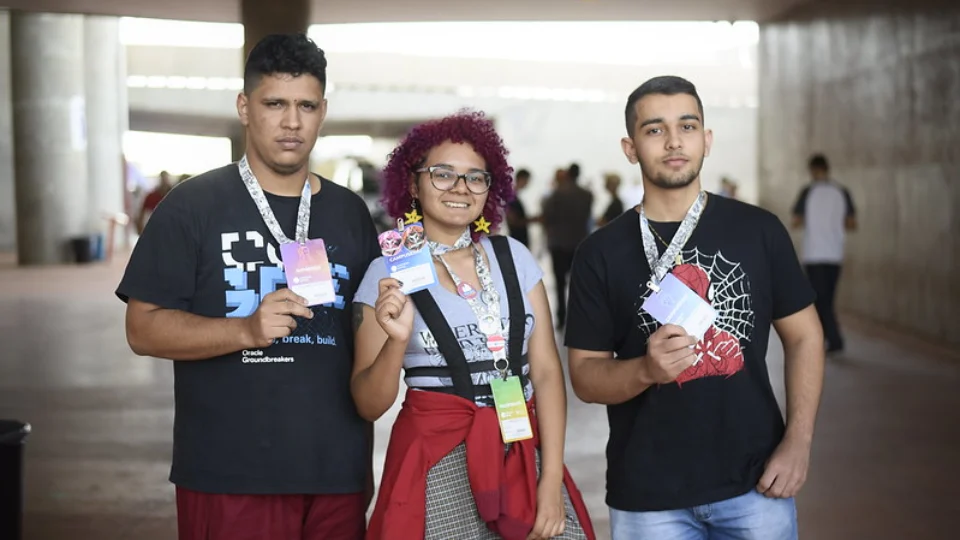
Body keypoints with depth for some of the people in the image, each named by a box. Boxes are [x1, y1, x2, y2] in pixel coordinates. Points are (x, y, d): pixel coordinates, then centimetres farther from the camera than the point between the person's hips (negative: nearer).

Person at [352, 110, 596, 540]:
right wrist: (397, 341, -21)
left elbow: (546, 371, 3)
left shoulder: (515, 258, 6)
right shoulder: (387, 274, -2)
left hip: (525, 456, 2)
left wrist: (551, 479, -5)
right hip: (439, 464, -2)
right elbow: (369, 405, -3)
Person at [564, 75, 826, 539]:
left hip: (756, 485, 1)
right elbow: (584, 375, -1)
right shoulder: (601, 253, -1)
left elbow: (802, 336, 6)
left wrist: (798, 442, -5)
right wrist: (645, 369, -21)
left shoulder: (759, 230, 1)